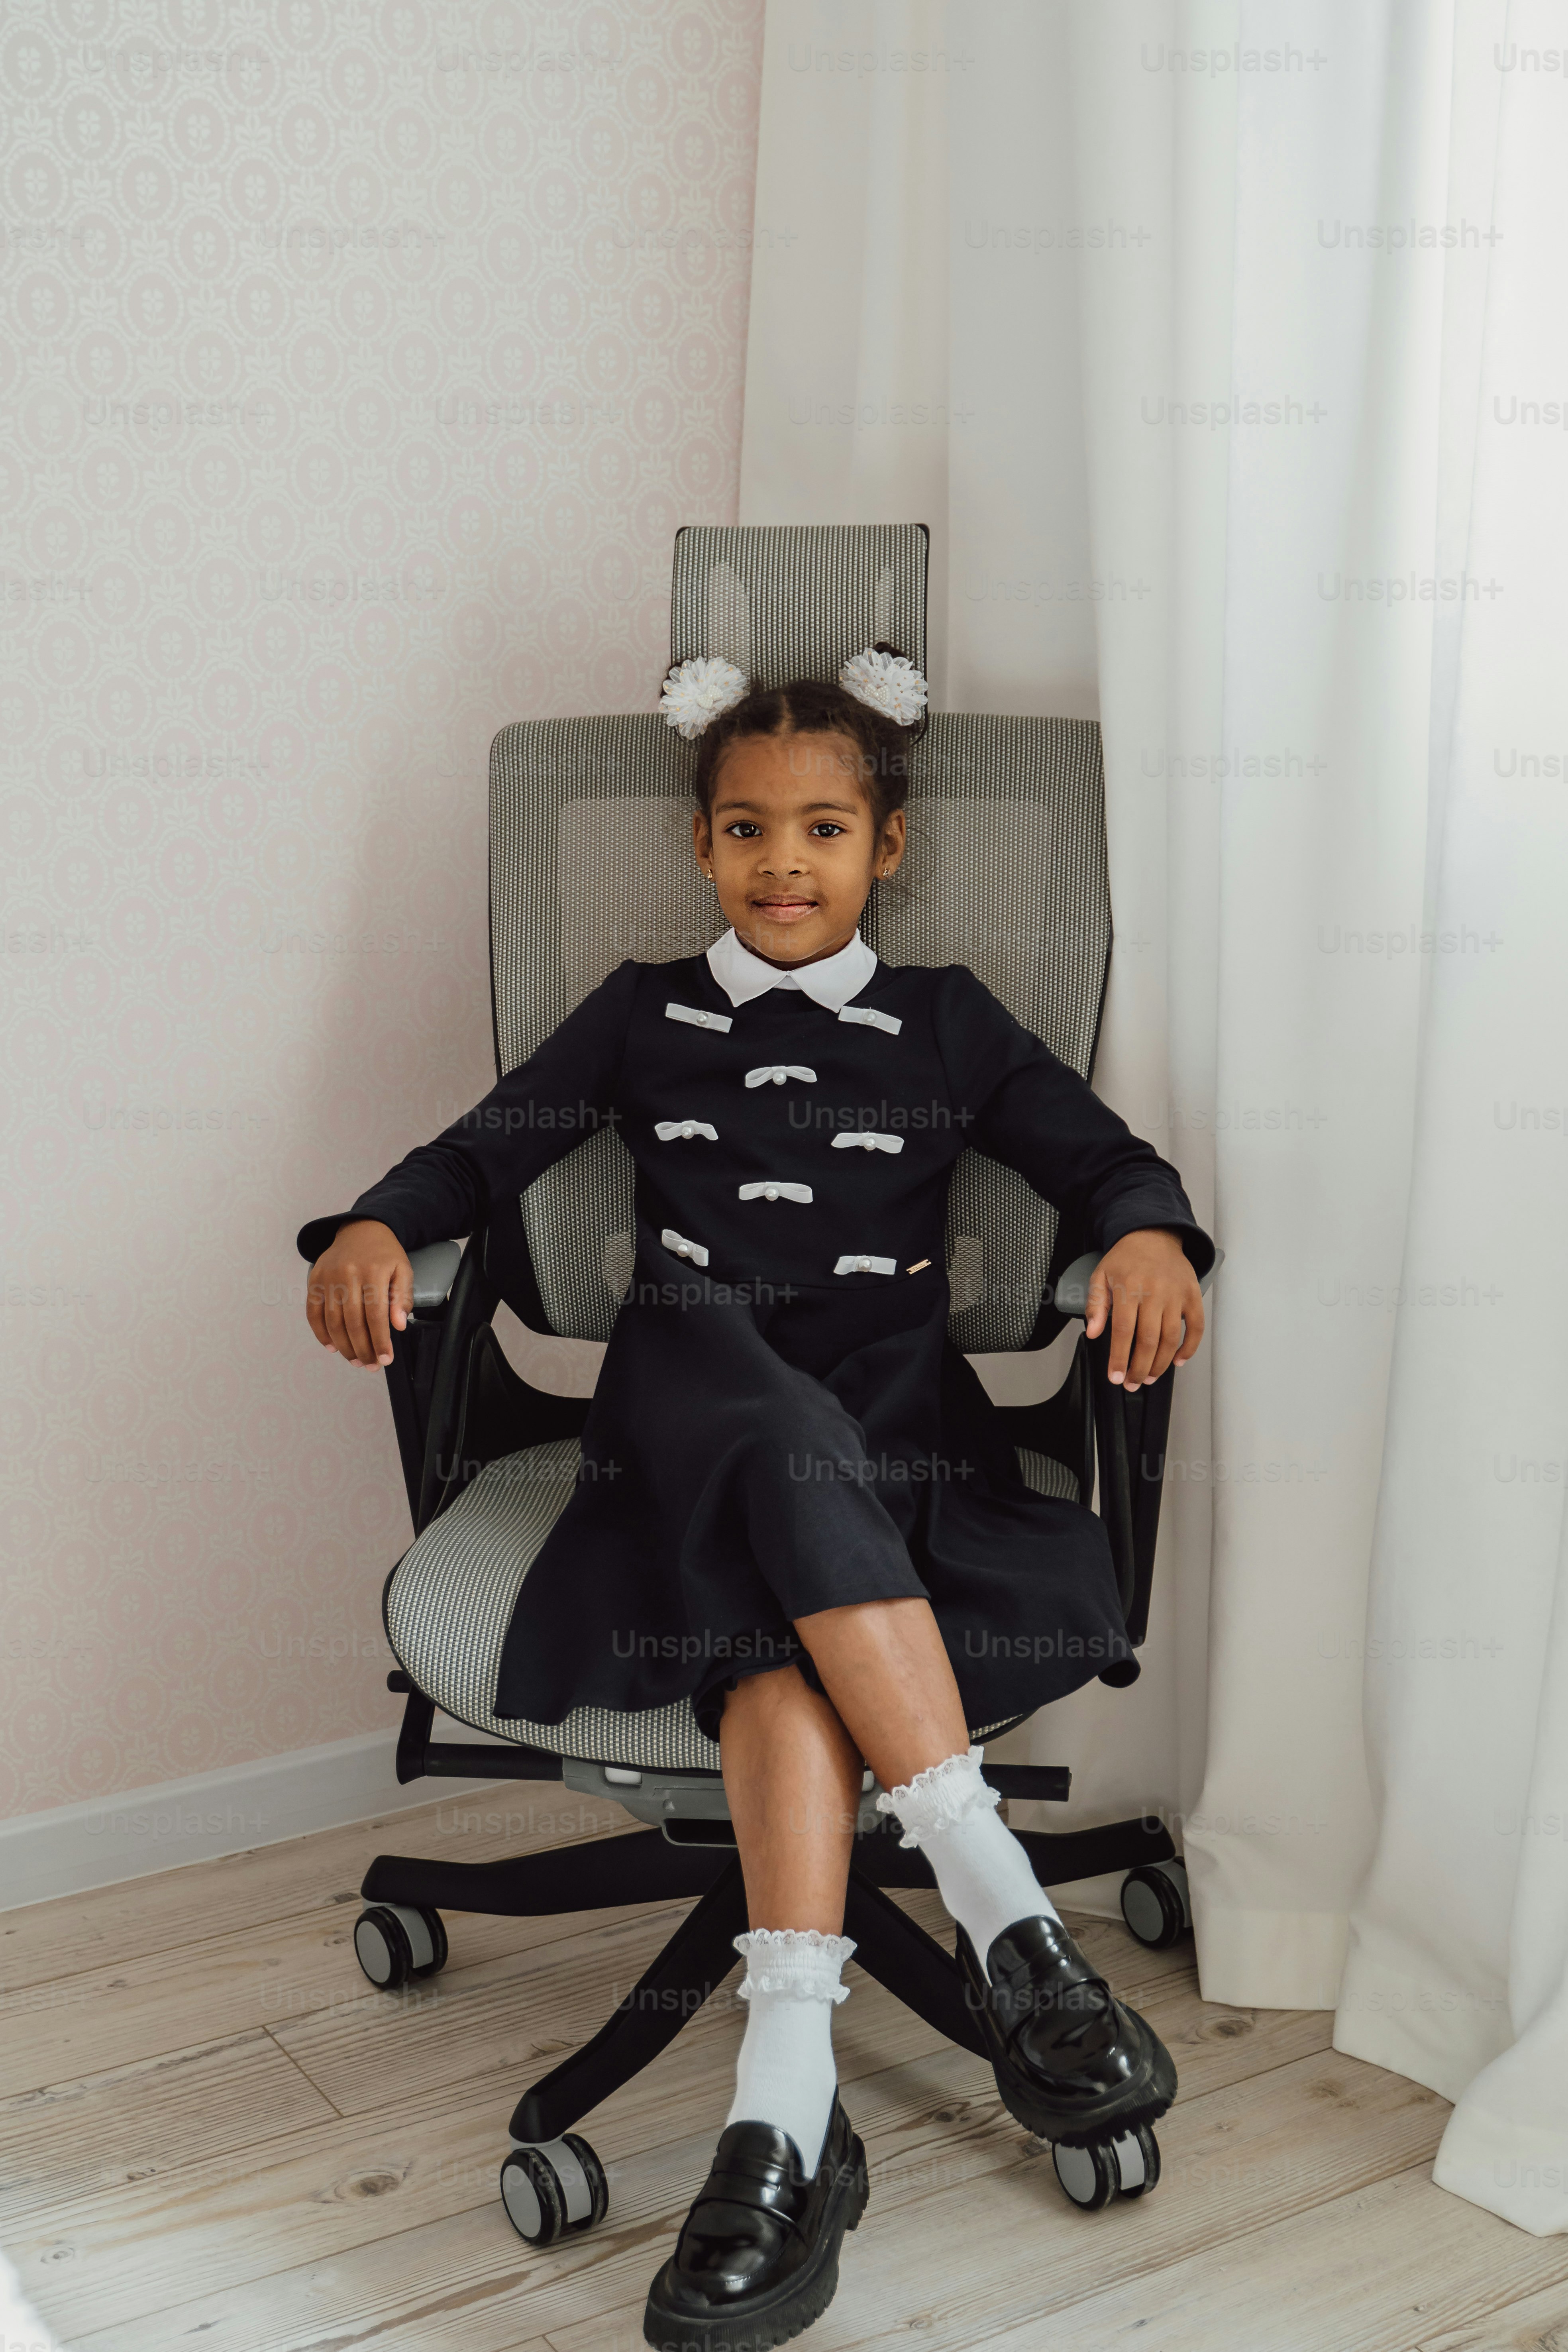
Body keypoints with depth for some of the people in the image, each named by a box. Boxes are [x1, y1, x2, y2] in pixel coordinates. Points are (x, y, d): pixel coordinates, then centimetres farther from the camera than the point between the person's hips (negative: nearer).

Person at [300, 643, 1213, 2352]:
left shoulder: (945, 1023, 18)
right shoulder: (644, 1015, 20)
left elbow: (1101, 1155, 11)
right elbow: (489, 1146, 13)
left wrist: (1149, 1234, -13)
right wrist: (378, 1227, -8)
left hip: (889, 1412, 0)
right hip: (691, 1411, 0)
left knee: (791, 1639, -33)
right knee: (793, 1453, -37)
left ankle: (787, 2111, -41)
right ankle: (1001, 1911, -39)